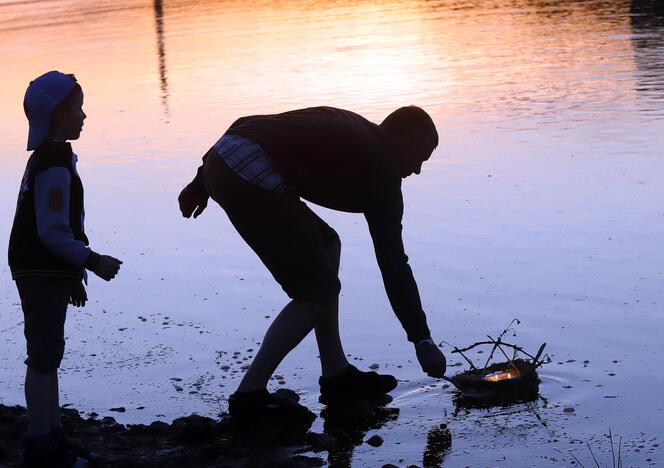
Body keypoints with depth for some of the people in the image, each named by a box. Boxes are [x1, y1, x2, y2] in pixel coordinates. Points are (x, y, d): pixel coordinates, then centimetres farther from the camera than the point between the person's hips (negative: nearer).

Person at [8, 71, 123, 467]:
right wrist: (93, 262, -16)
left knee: (48, 355, 14)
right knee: (45, 356, -5)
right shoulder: (56, 167, -19)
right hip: (44, 273, -10)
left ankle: (53, 435, 21)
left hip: (47, 273, 10)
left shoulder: (46, 160, 13)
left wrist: (74, 278, 21)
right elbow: (53, 231, -23)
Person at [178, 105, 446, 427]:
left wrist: (203, 182, 25)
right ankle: (250, 394, 3)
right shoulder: (381, 171, 7)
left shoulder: (344, 126, 27)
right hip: (253, 181, -9)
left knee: (325, 245, 21)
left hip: (220, 159, 9)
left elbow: (245, 126, 24)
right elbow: (393, 263, 6)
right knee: (319, 291, 4)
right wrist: (423, 340, 12)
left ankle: (337, 375, 24)